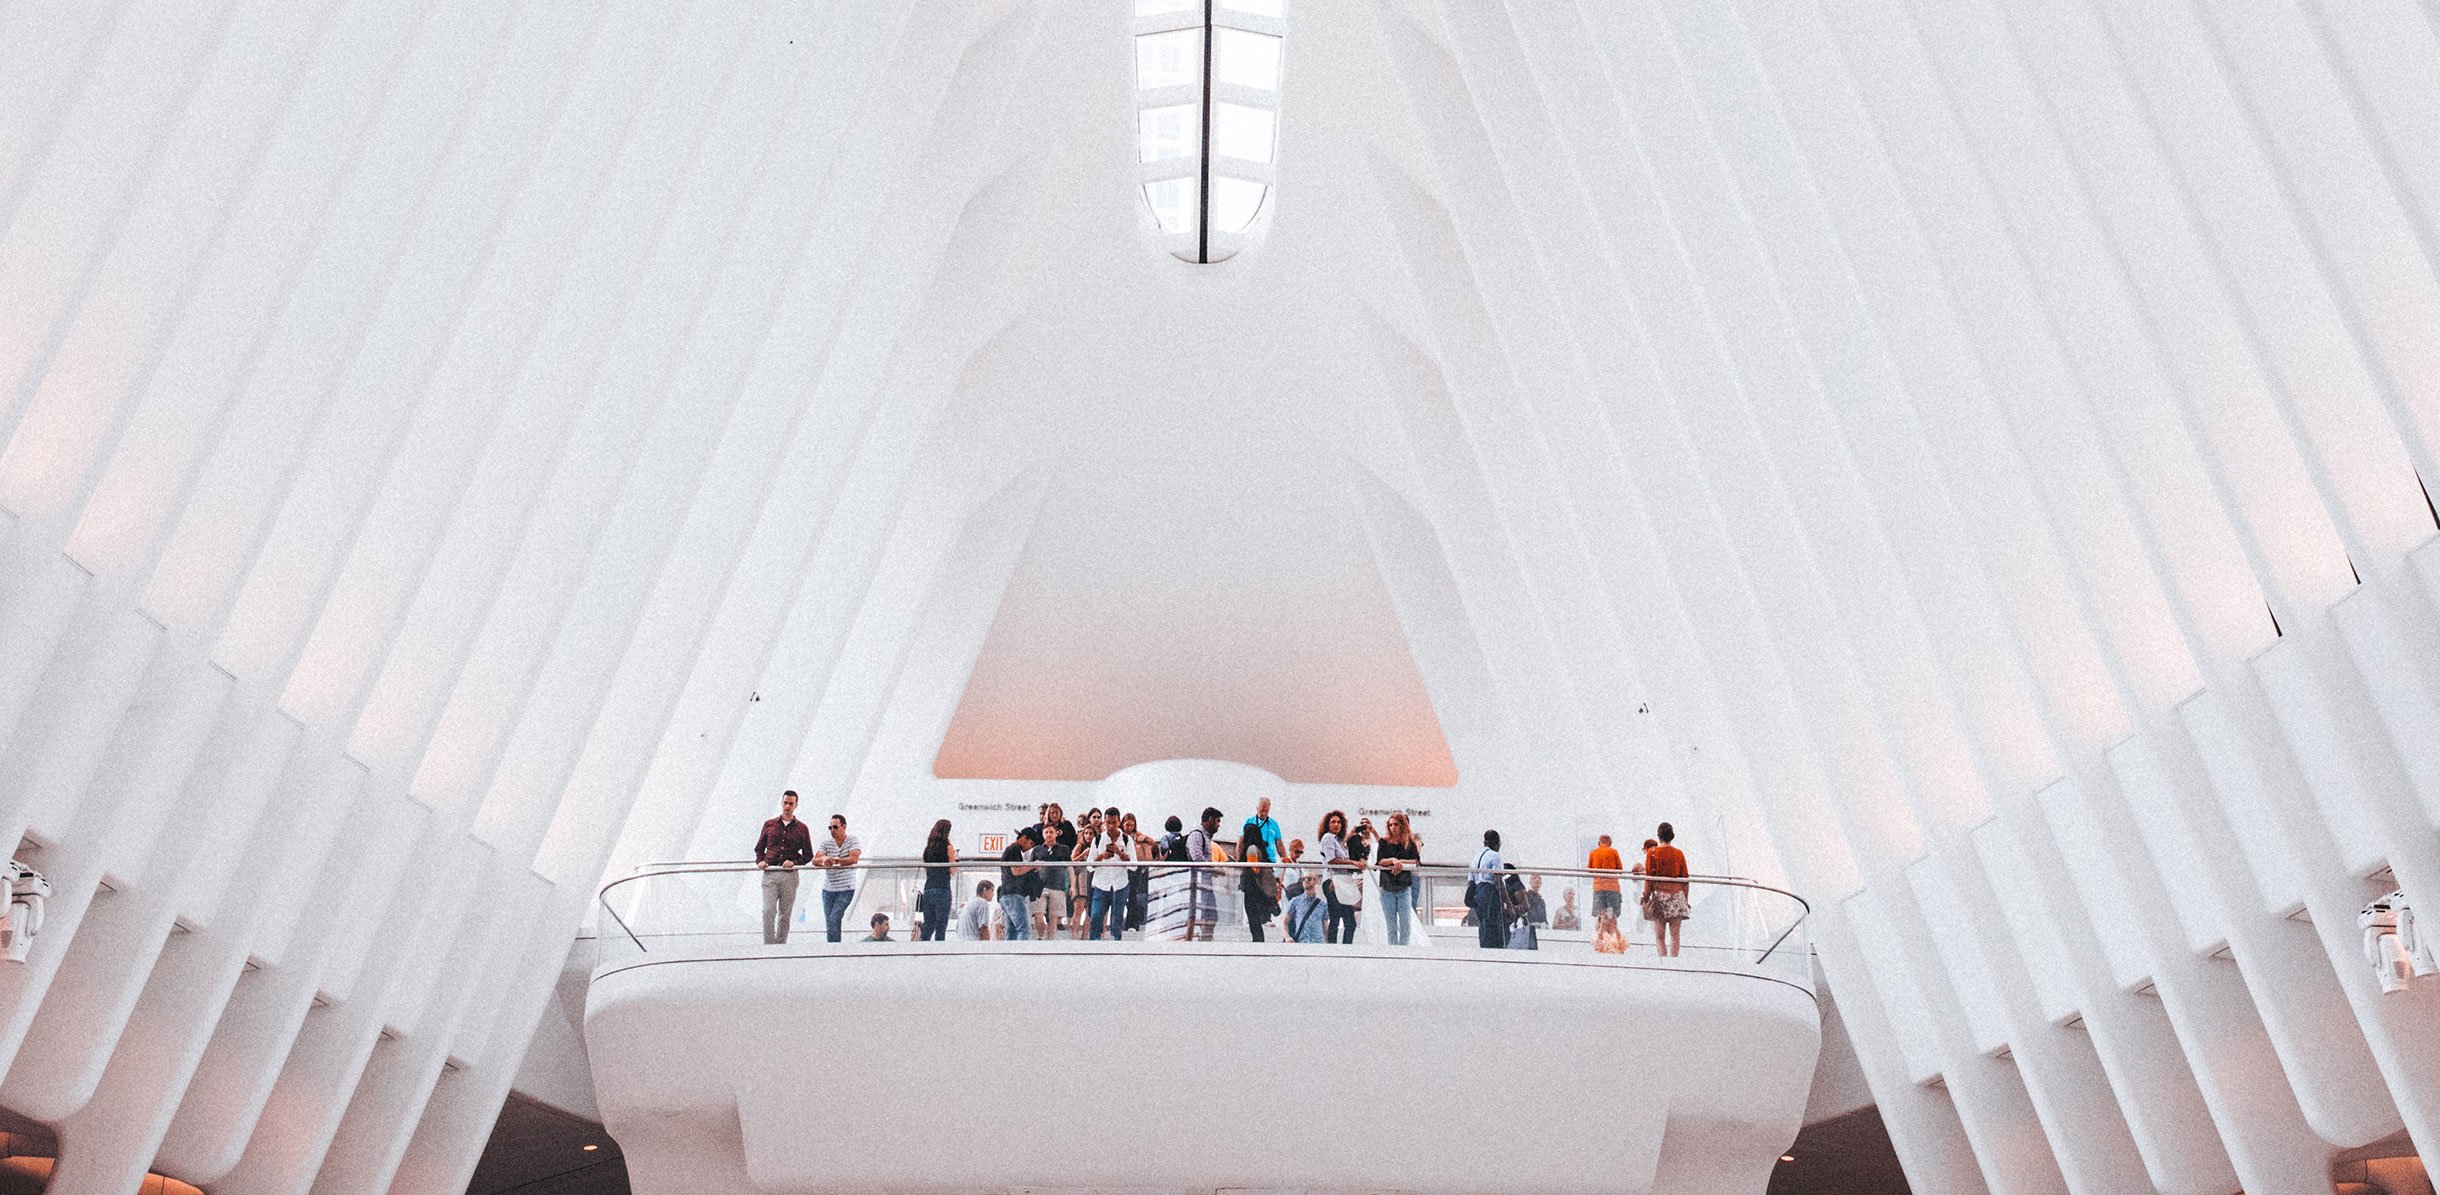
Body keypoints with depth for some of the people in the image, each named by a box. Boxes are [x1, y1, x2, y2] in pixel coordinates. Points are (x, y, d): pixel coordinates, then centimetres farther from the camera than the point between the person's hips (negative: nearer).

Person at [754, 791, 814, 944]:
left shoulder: (801, 828, 8)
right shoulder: (769, 825, 11)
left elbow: (808, 855, 9)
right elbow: (759, 848, 19)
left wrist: (794, 861, -8)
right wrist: (760, 860, -1)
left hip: (790, 875, 0)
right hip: (770, 874, 0)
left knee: (785, 914, 5)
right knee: (768, 911, -13)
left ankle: (781, 946, 13)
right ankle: (768, 946, -14)